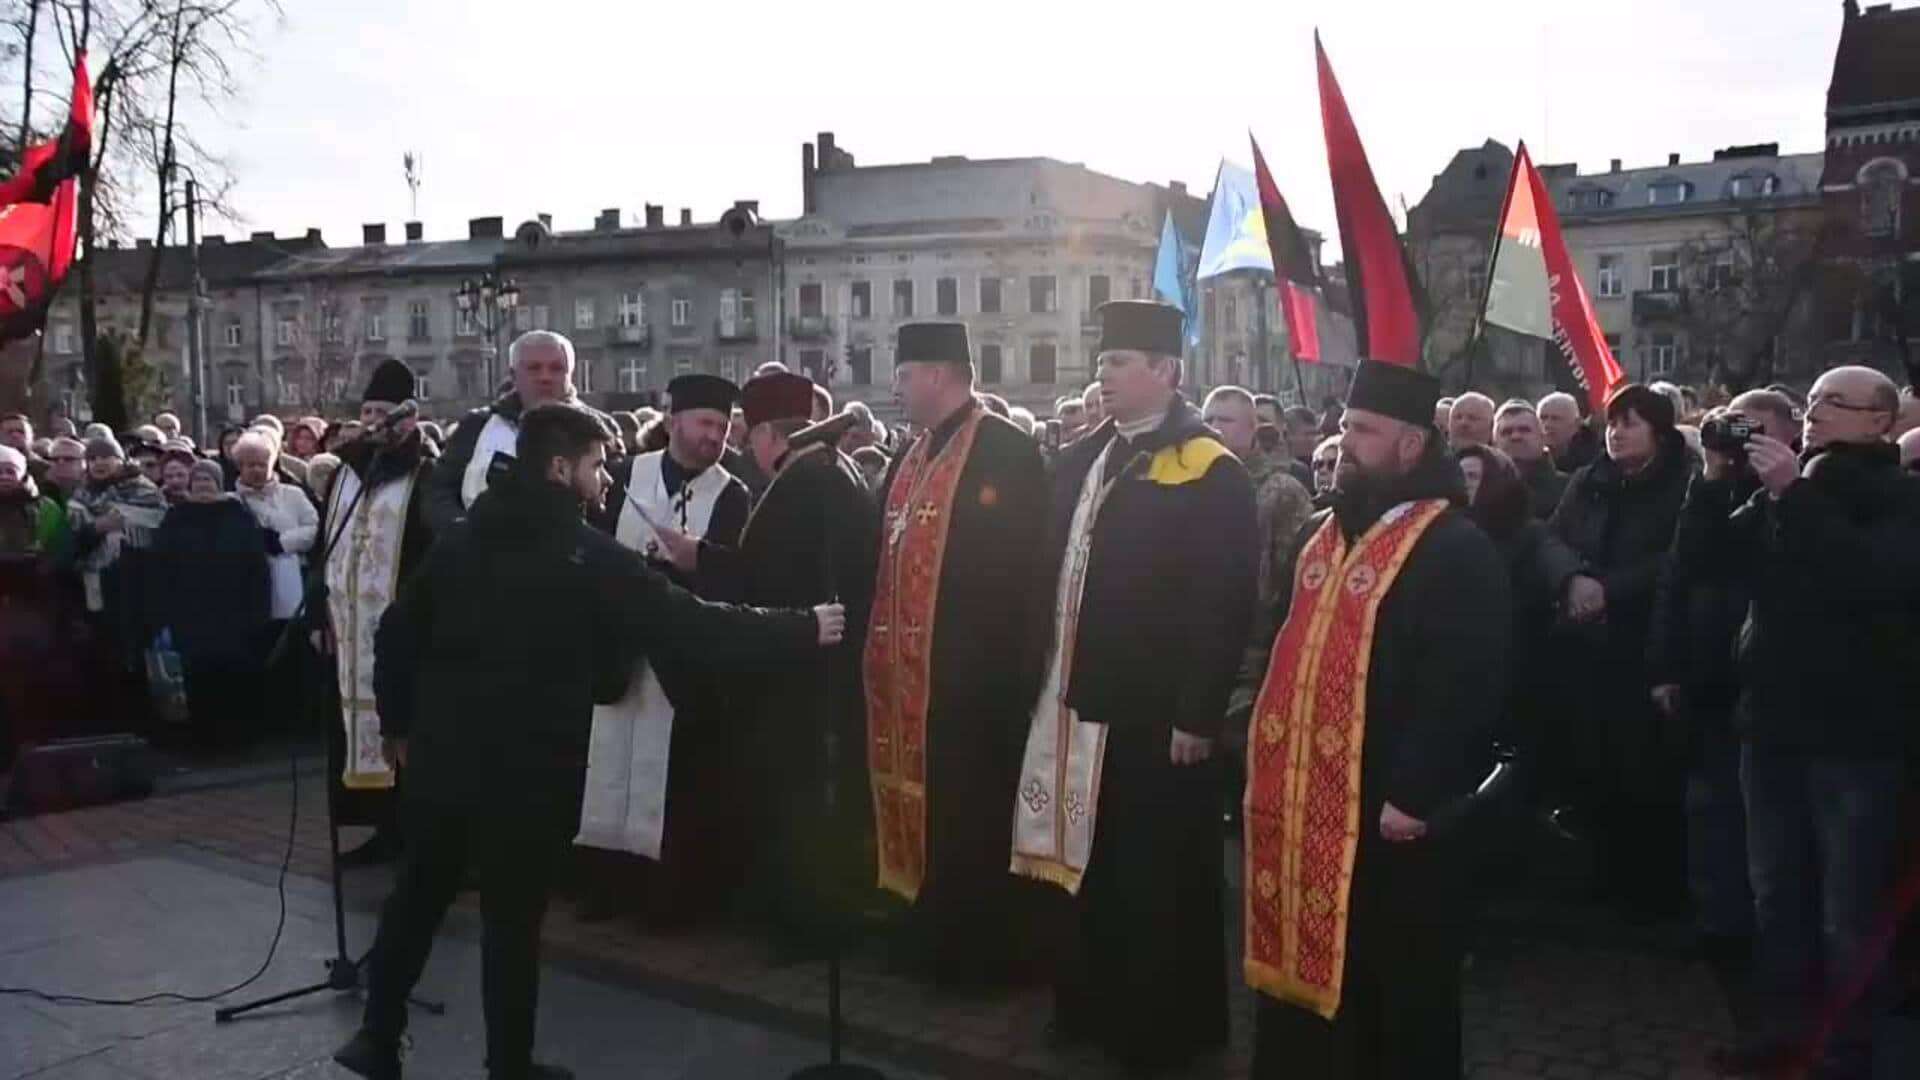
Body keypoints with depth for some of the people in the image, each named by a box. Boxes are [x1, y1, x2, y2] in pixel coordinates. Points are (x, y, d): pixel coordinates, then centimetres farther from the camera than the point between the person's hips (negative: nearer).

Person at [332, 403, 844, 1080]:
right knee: (513, 918, 6)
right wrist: (803, 629, -9)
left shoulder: (462, 538, 8)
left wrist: (398, 723, 22)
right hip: (527, 765, -6)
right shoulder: (586, 554, -10)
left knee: (416, 895, 19)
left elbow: (397, 630, 10)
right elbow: (687, 624, -14)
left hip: (443, 750, 6)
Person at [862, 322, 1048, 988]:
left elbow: (1018, 563, -16)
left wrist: (995, 653, -19)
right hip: (908, 664, 8)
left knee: (968, 811, 0)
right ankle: (935, 936, 27)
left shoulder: (1007, 451, -10)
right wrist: (881, 646, 10)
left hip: (971, 667, -8)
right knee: (923, 802, 14)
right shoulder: (911, 458, 15)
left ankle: (979, 951, 13)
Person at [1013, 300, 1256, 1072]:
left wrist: (1198, 714, -17)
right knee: (1094, 862, 19)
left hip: (1156, 713, -7)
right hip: (1080, 697, 7)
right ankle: (1097, 1002, 36)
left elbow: (1224, 606, -16)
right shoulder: (1081, 458, 9)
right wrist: (1047, 667, 10)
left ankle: (1168, 1023, 24)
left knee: (1157, 872, 7)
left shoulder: (1211, 474, -13)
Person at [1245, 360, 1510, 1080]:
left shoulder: (1456, 550, -13)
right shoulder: (1320, 534, 13)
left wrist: (1414, 796, -21)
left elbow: (1460, 687, -19)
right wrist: (1268, 758, 15)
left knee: (1394, 982, 7)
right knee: (1303, 957, 18)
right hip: (1299, 797, 8)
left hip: (1386, 807, -8)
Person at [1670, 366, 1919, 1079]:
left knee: (1849, 912, 3)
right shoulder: (1778, 493, 11)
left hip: (1856, 736, -5)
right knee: (1776, 895, 15)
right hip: (1772, 724, 6)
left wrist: (1795, 492, -24)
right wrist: (1716, 479, -7)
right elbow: (1697, 562, 4)